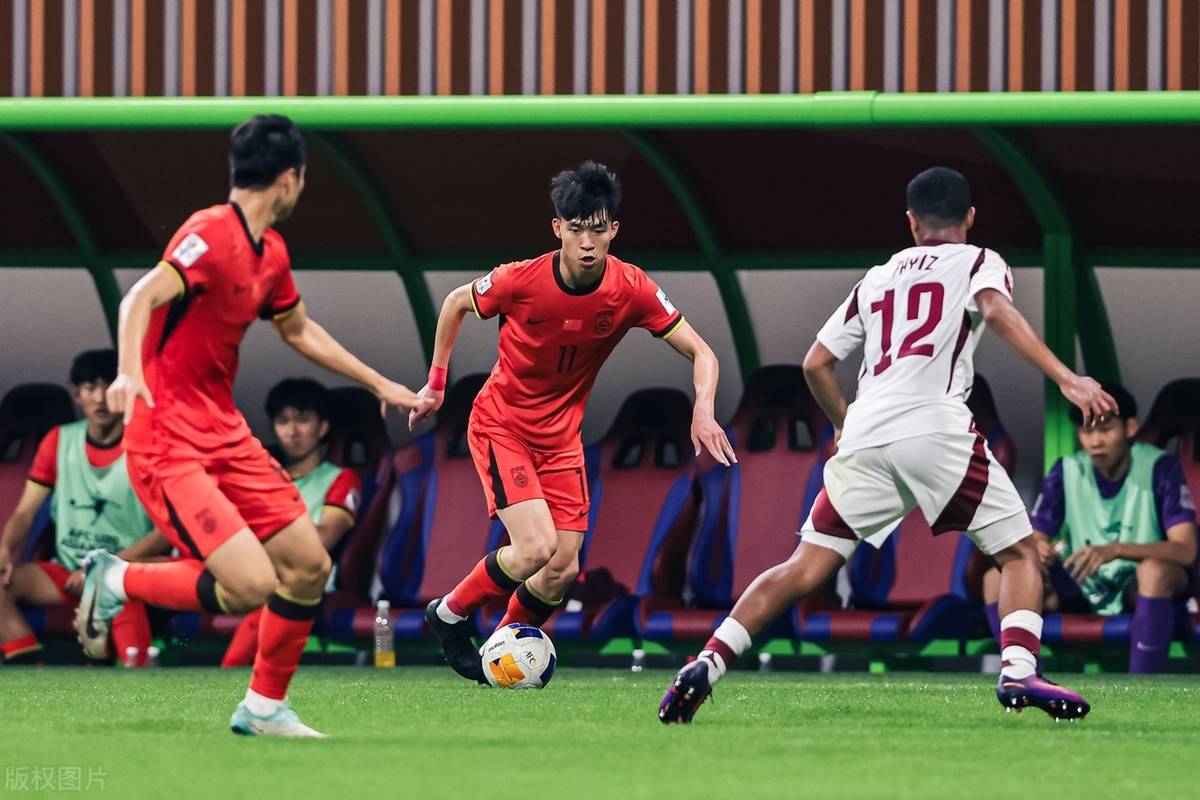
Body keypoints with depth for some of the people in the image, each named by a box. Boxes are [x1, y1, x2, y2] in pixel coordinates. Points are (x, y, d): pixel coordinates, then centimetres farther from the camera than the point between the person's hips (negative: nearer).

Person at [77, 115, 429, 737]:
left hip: (225, 433, 9)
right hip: (168, 444, -9)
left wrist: (380, 384, 34)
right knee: (251, 583, -20)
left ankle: (264, 708, 19)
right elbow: (142, 298, -33)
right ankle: (115, 581, 2)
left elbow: (299, 331, 29)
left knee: (308, 565, 5)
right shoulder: (212, 235, -17)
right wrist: (129, 372, -51)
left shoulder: (271, 252, 11)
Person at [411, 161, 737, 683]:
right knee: (536, 548, -21)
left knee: (563, 572, -3)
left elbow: (700, 353, -10)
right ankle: (449, 615, 3)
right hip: (499, 425, -4)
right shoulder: (522, 280, -21)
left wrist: (703, 411, -29)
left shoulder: (631, 290, -15)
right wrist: (436, 384, 3)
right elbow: (457, 303, -1)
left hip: (561, 435, 4)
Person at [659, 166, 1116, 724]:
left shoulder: (876, 279, 27)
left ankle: (707, 664, -6)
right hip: (935, 427, -4)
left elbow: (816, 364, 27)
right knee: (1018, 553, 7)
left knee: (803, 569, 7)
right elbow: (997, 311, -9)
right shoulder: (978, 262, 14)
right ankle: (1018, 672, -15)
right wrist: (1066, 379, -19)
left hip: (864, 436, 4)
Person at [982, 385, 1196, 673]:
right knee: (998, 579, -20)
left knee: (1155, 571, -40)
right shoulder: (1067, 471, -5)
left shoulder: (1159, 468, -15)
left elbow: (1185, 550, -24)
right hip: (1082, 585, 3)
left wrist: (1116, 549, -40)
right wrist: (1034, 550, -31)